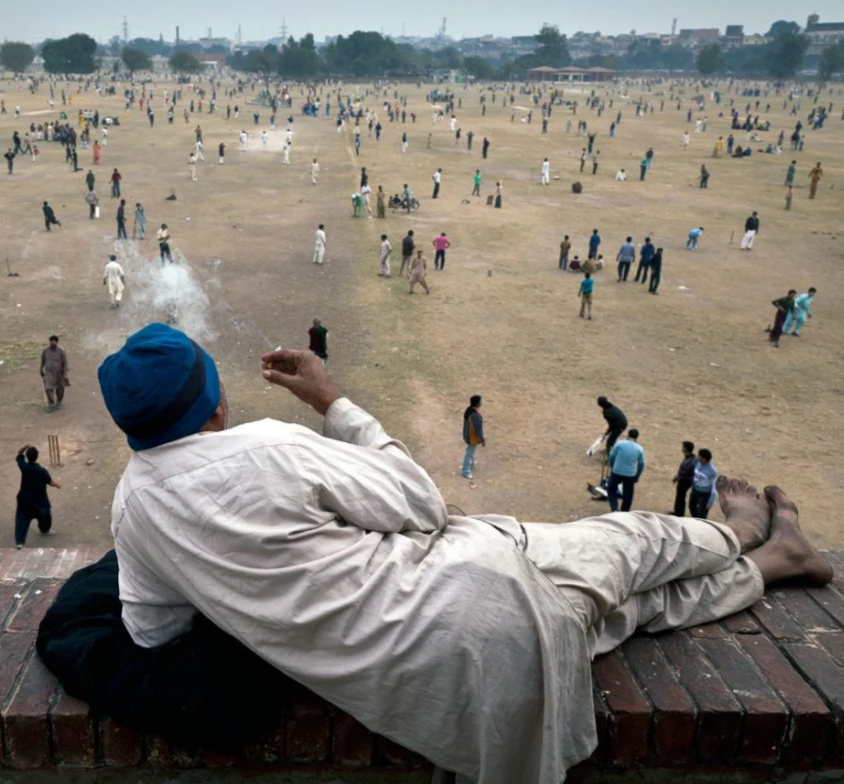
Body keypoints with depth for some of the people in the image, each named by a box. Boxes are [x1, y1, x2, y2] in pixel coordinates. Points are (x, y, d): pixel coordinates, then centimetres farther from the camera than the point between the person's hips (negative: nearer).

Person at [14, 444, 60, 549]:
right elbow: (50, 482, -8)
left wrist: (25, 446, -13)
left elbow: (19, 454, 2)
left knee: (22, 518, 5)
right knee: (45, 513, 26)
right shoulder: (42, 471, -24)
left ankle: (19, 541, -3)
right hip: (39, 499, -2)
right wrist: (57, 485, 12)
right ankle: (45, 530, 48)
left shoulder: (23, 466, -17)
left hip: (24, 498, 2)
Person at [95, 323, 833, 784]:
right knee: (636, 537, 22)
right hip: (469, 587, -6)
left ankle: (766, 563, 50)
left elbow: (154, 629, 16)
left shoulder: (132, 502, -1)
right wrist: (334, 403, 0)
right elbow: (421, 504, -7)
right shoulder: (263, 447, -19)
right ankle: (737, 537, 53)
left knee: (630, 598, 27)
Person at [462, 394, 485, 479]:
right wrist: (482, 440, -17)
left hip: (468, 434, 9)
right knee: (469, 453, 9)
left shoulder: (469, 409, -8)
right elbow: (478, 429, -29)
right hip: (472, 437, -9)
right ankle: (466, 472, 24)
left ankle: (471, 465, 51)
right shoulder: (475, 415, -37)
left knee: (470, 451, 29)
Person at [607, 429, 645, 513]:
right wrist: (637, 477, 17)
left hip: (616, 472, -1)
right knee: (627, 495, 18)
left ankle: (614, 509, 4)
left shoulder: (620, 444, -7)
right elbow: (641, 464, 5)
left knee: (611, 490, 19)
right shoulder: (639, 449, -2)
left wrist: (612, 467, 18)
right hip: (630, 475, 1)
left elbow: (611, 456, 0)